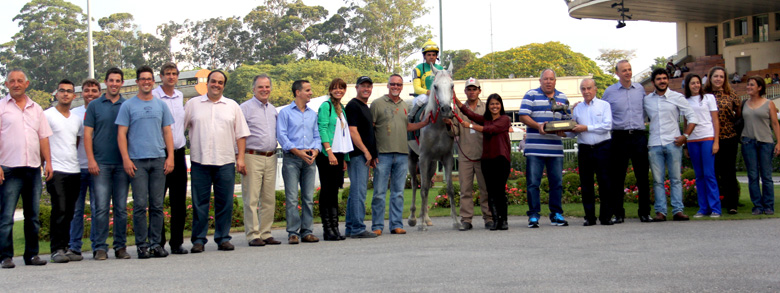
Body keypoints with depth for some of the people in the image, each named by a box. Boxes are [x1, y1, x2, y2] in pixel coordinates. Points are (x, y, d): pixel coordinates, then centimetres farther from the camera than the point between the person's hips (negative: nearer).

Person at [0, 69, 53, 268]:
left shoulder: (36, 109, 16)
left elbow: (43, 137, 17)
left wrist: (48, 162, 7)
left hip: (33, 169, 5)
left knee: (33, 215, 8)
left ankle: (32, 254, 14)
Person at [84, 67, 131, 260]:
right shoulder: (95, 106, 7)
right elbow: (87, 134, 4)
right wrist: (91, 159, -6)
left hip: (122, 163, 1)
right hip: (101, 163, -1)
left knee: (121, 208, 4)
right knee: (101, 207, -5)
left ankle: (121, 246, 11)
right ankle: (99, 247, 1)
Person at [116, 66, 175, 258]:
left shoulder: (161, 105, 15)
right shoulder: (128, 106, 5)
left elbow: (167, 132, 14)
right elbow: (121, 134, 2)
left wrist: (170, 157, 3)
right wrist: (126, 159, -8)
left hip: (159, 160, 3)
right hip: (137, 161, -3)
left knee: (157, 205, 3)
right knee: (140, 205, -5)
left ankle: (156, 244, 10)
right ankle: (142, 245, 1)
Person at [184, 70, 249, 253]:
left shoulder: (232, 106, 12)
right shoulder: (193, 104, 9)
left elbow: (241, 134, 11)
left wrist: (240, 158, 2)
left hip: (226, 162, 1)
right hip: (200, 161, -1)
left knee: (225, 202, 2)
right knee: (199, 203, 1)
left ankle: (223, 238, 11)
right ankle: (198, 240, 7)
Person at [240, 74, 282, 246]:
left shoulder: (273, 110, 17)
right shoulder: (245, 108, -3)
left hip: (271, 157, 6)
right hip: (252, 157, -6)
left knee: (269, 198, 7)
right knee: (251, 199, -6)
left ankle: (266, 233, 14)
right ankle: (253, 235, -2)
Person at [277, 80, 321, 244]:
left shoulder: (312, 114, 17)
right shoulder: (285, 112, 3)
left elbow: (317, 136, 15)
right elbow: (281, 135, -4)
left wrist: (315, 150, -5)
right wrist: (297, 151, -14)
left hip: (309, 159, 5)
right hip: (292, 158, -4)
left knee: (309, 197, 3)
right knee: (292, 198, -7)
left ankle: (306, 231, 8)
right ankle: (293, 232, -4)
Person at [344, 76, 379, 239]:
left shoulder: (365, 107, 21)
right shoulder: (353, 106, -9)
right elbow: (352, 131, -17)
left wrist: (372, 155, 18)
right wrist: (366, 152, -15)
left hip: (364, 156, 10)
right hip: (357, 155, -10)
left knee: (355, 192, 12)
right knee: (359, 191, -10)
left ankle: (350, 228, 17)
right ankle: (358, 228, -9)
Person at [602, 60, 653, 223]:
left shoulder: (640, 89, 11)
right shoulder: (610, 91, 4)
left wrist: (641, 122, 13)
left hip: (639, 136, 2)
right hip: (620, 137, -2)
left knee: (642, 176, 2)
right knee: (617, 177, -1)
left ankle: (644, 212, 10)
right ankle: (618, 213, 6)